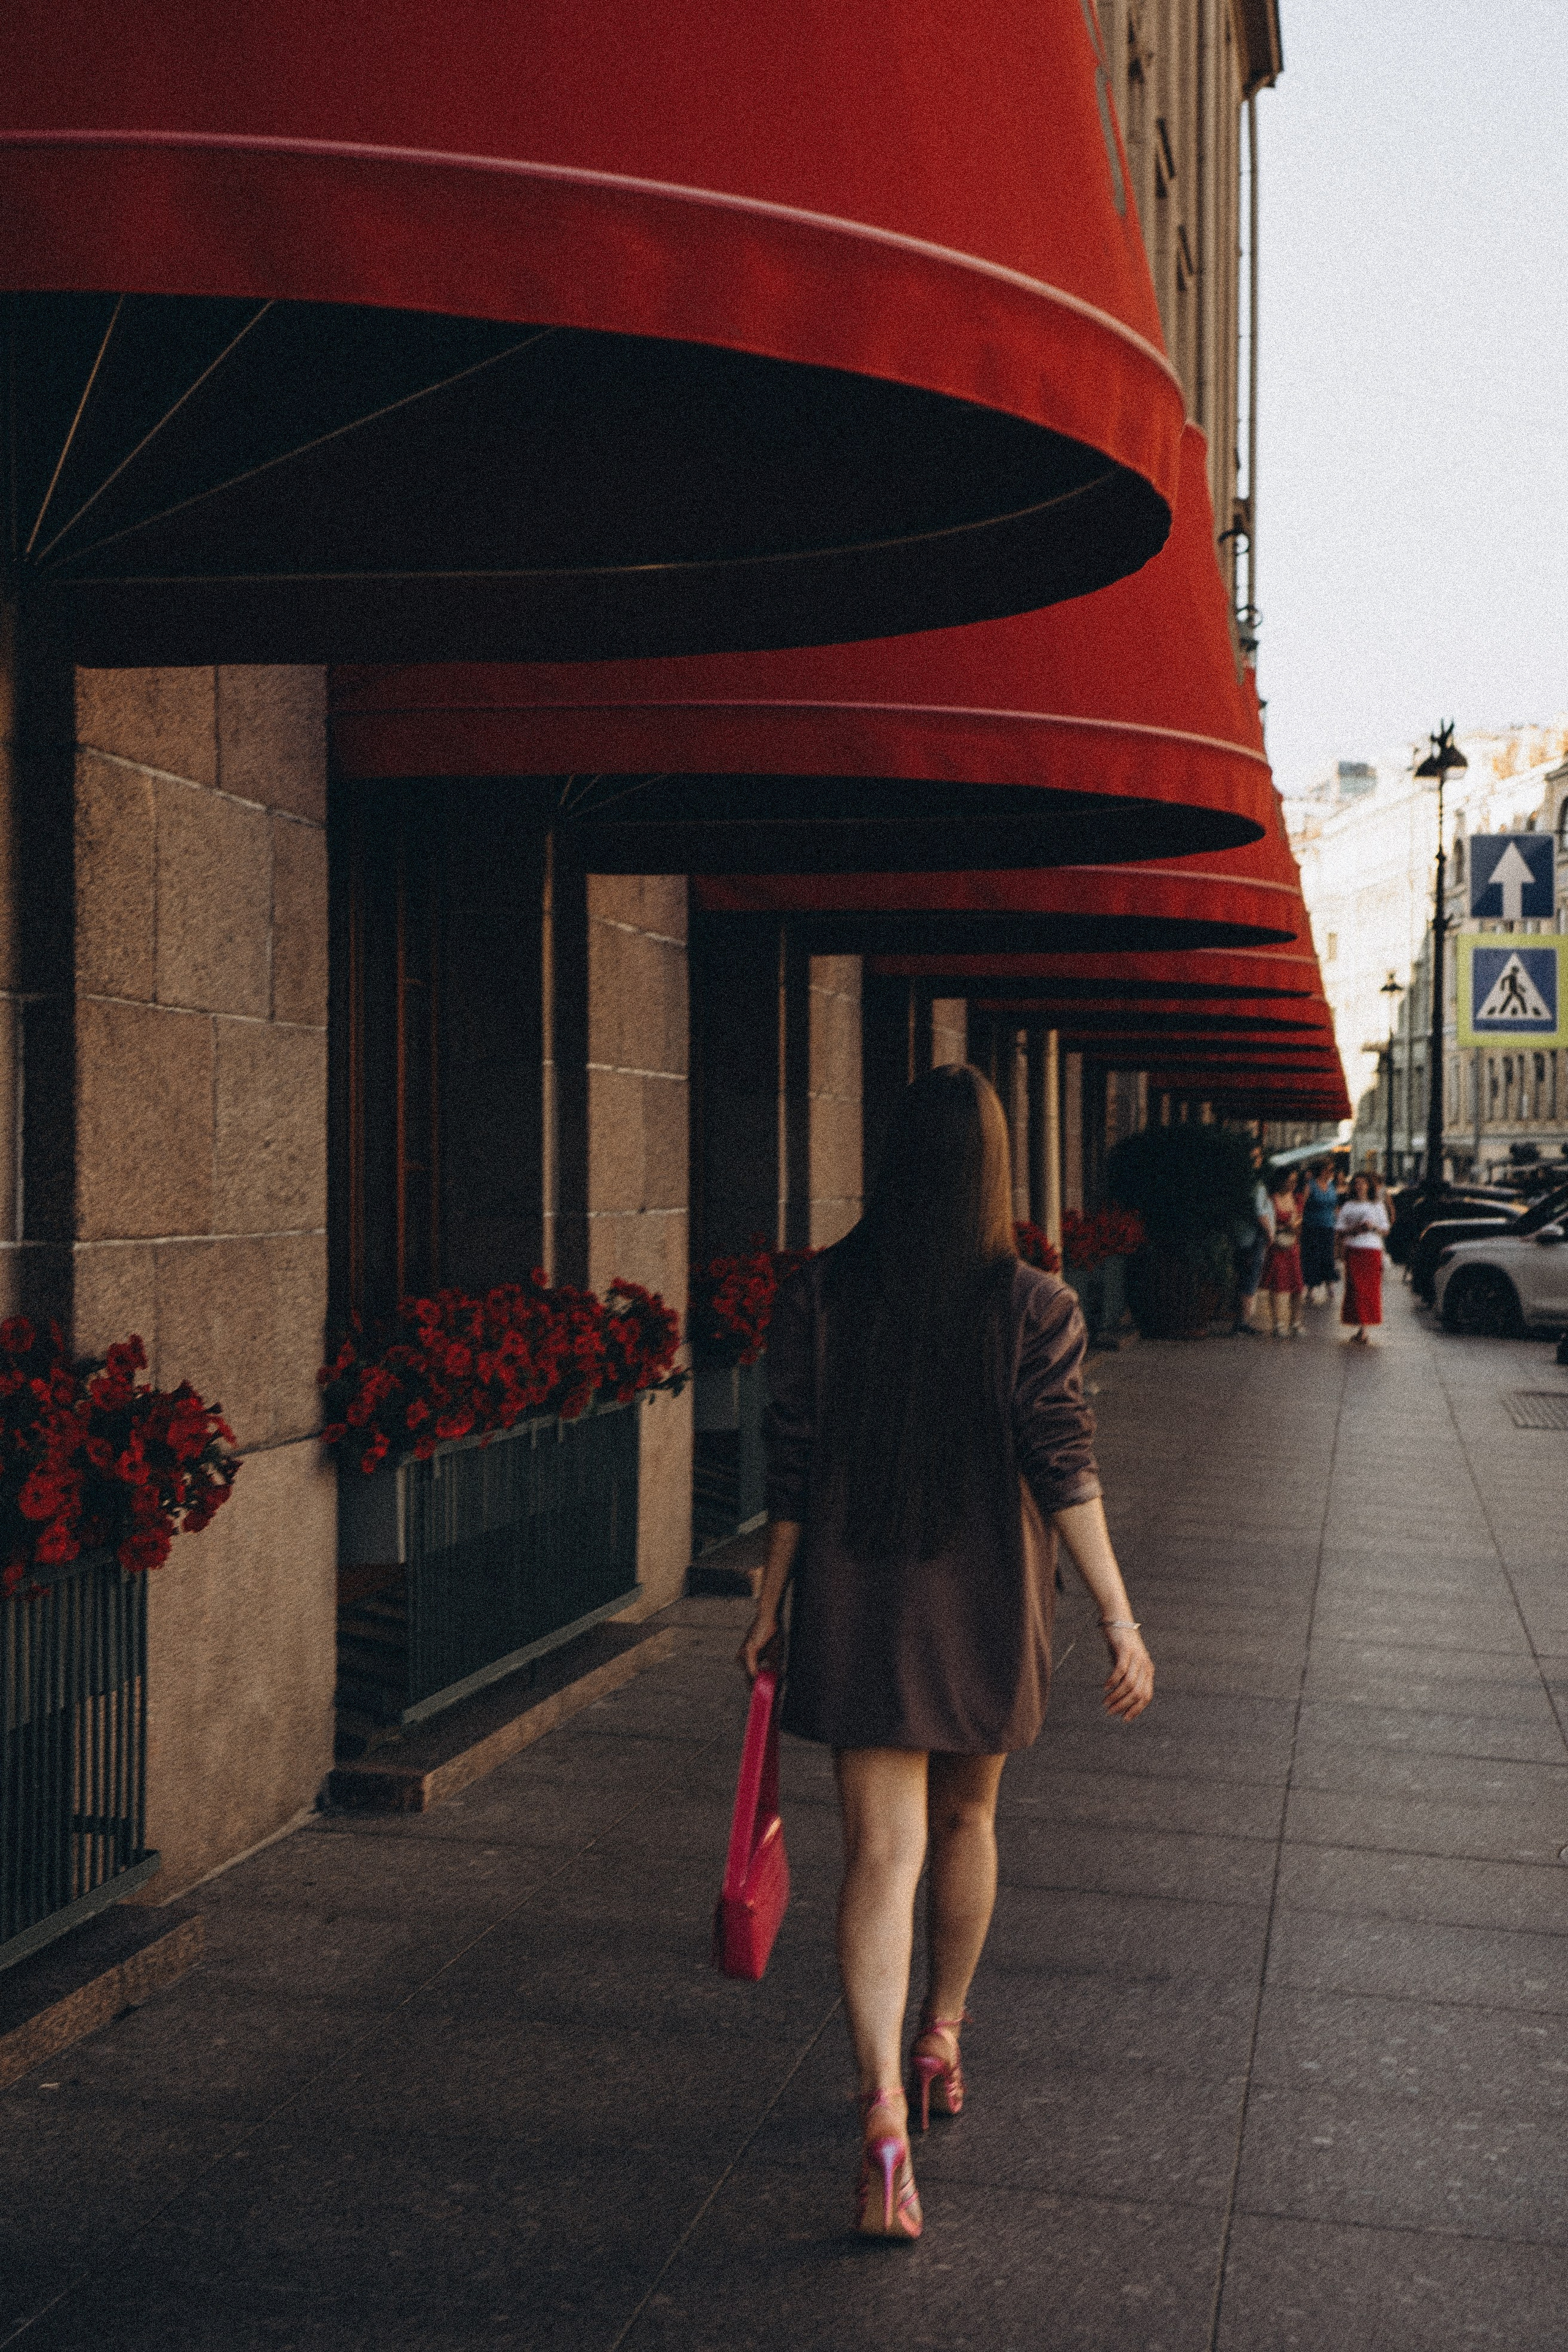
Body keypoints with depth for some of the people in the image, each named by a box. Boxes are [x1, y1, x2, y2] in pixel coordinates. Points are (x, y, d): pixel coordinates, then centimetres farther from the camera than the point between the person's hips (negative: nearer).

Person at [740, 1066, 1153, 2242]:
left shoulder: (820, 1296, -5)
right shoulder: (1036, 1308, -9)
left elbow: (793, 1472, -2)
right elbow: (1066, 1473, -12)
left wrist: (770, 1608, 7)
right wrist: (1121, 1621, -8)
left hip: (857, 1611, 0)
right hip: (987, 1612, 0)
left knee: (884, 1854, -1)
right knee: (965, 1822, 22)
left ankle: (885, 2109, -15)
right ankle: (942, 2039, 38)